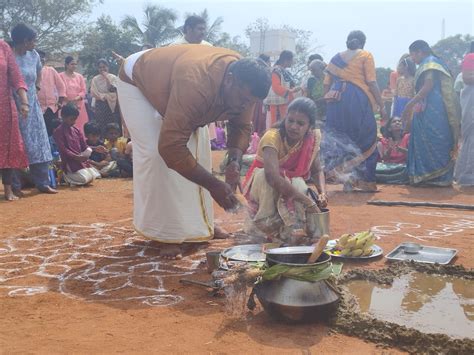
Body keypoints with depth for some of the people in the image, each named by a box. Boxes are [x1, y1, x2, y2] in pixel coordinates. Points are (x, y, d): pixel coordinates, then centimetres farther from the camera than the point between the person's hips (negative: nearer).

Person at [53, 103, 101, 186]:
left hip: (81, 159, 7)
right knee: (85, 178, -21)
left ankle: (70, 176, 18)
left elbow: (83, 146, 13)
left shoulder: (76, 130, 13)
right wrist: (76, 157, -25)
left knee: (93, 176, -3)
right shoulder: (58, 131, -8)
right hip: (69, 161, -7)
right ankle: (66, 176, 6)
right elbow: (63, 150, -16)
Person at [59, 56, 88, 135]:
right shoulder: (61, 76, 0)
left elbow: (84, 91, 8)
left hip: (79, 105, 4)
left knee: (80, 126, 2)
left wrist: (77, 98, -11)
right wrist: (69, 101, -14)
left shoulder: (79, 76, 13)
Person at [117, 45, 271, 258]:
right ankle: (168, 235, -12)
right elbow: (170, 147, -46)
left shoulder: (243, 84, -23)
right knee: (154, 154, -20)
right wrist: (214, 185, -43)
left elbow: (242, 127, -10)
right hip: (138, 83, -7)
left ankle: (198, 225, 8)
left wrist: (234, 161, -30)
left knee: (198, 149, -2)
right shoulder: (195, 84, -47)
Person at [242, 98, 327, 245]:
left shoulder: (312, 138, -12)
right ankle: (269, 223, -23)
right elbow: (273, 176, -44)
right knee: (264, 175, -36)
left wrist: (322, 193, -25)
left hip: (292, 185, 3)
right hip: (262, 189, -3)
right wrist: (306, 201, -45)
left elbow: (317, 170, -4)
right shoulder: (273, 137, -30)